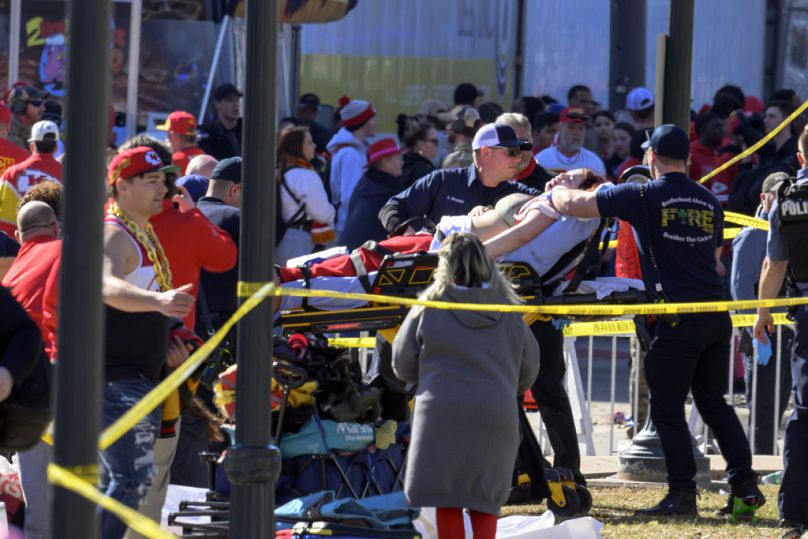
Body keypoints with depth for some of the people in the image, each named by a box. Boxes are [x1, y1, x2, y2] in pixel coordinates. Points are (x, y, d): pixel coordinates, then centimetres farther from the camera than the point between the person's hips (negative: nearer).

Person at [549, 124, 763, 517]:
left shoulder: (643, 197, -6)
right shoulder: (709, 202, 12)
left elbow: (574, 205, -3)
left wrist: (554, 193, 18)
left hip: (678, 321, -6)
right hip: (717, 316, 6)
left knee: (667, 409, 3)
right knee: (714, 402, 17)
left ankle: (682, 494, 1)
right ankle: (745, 481, 13)